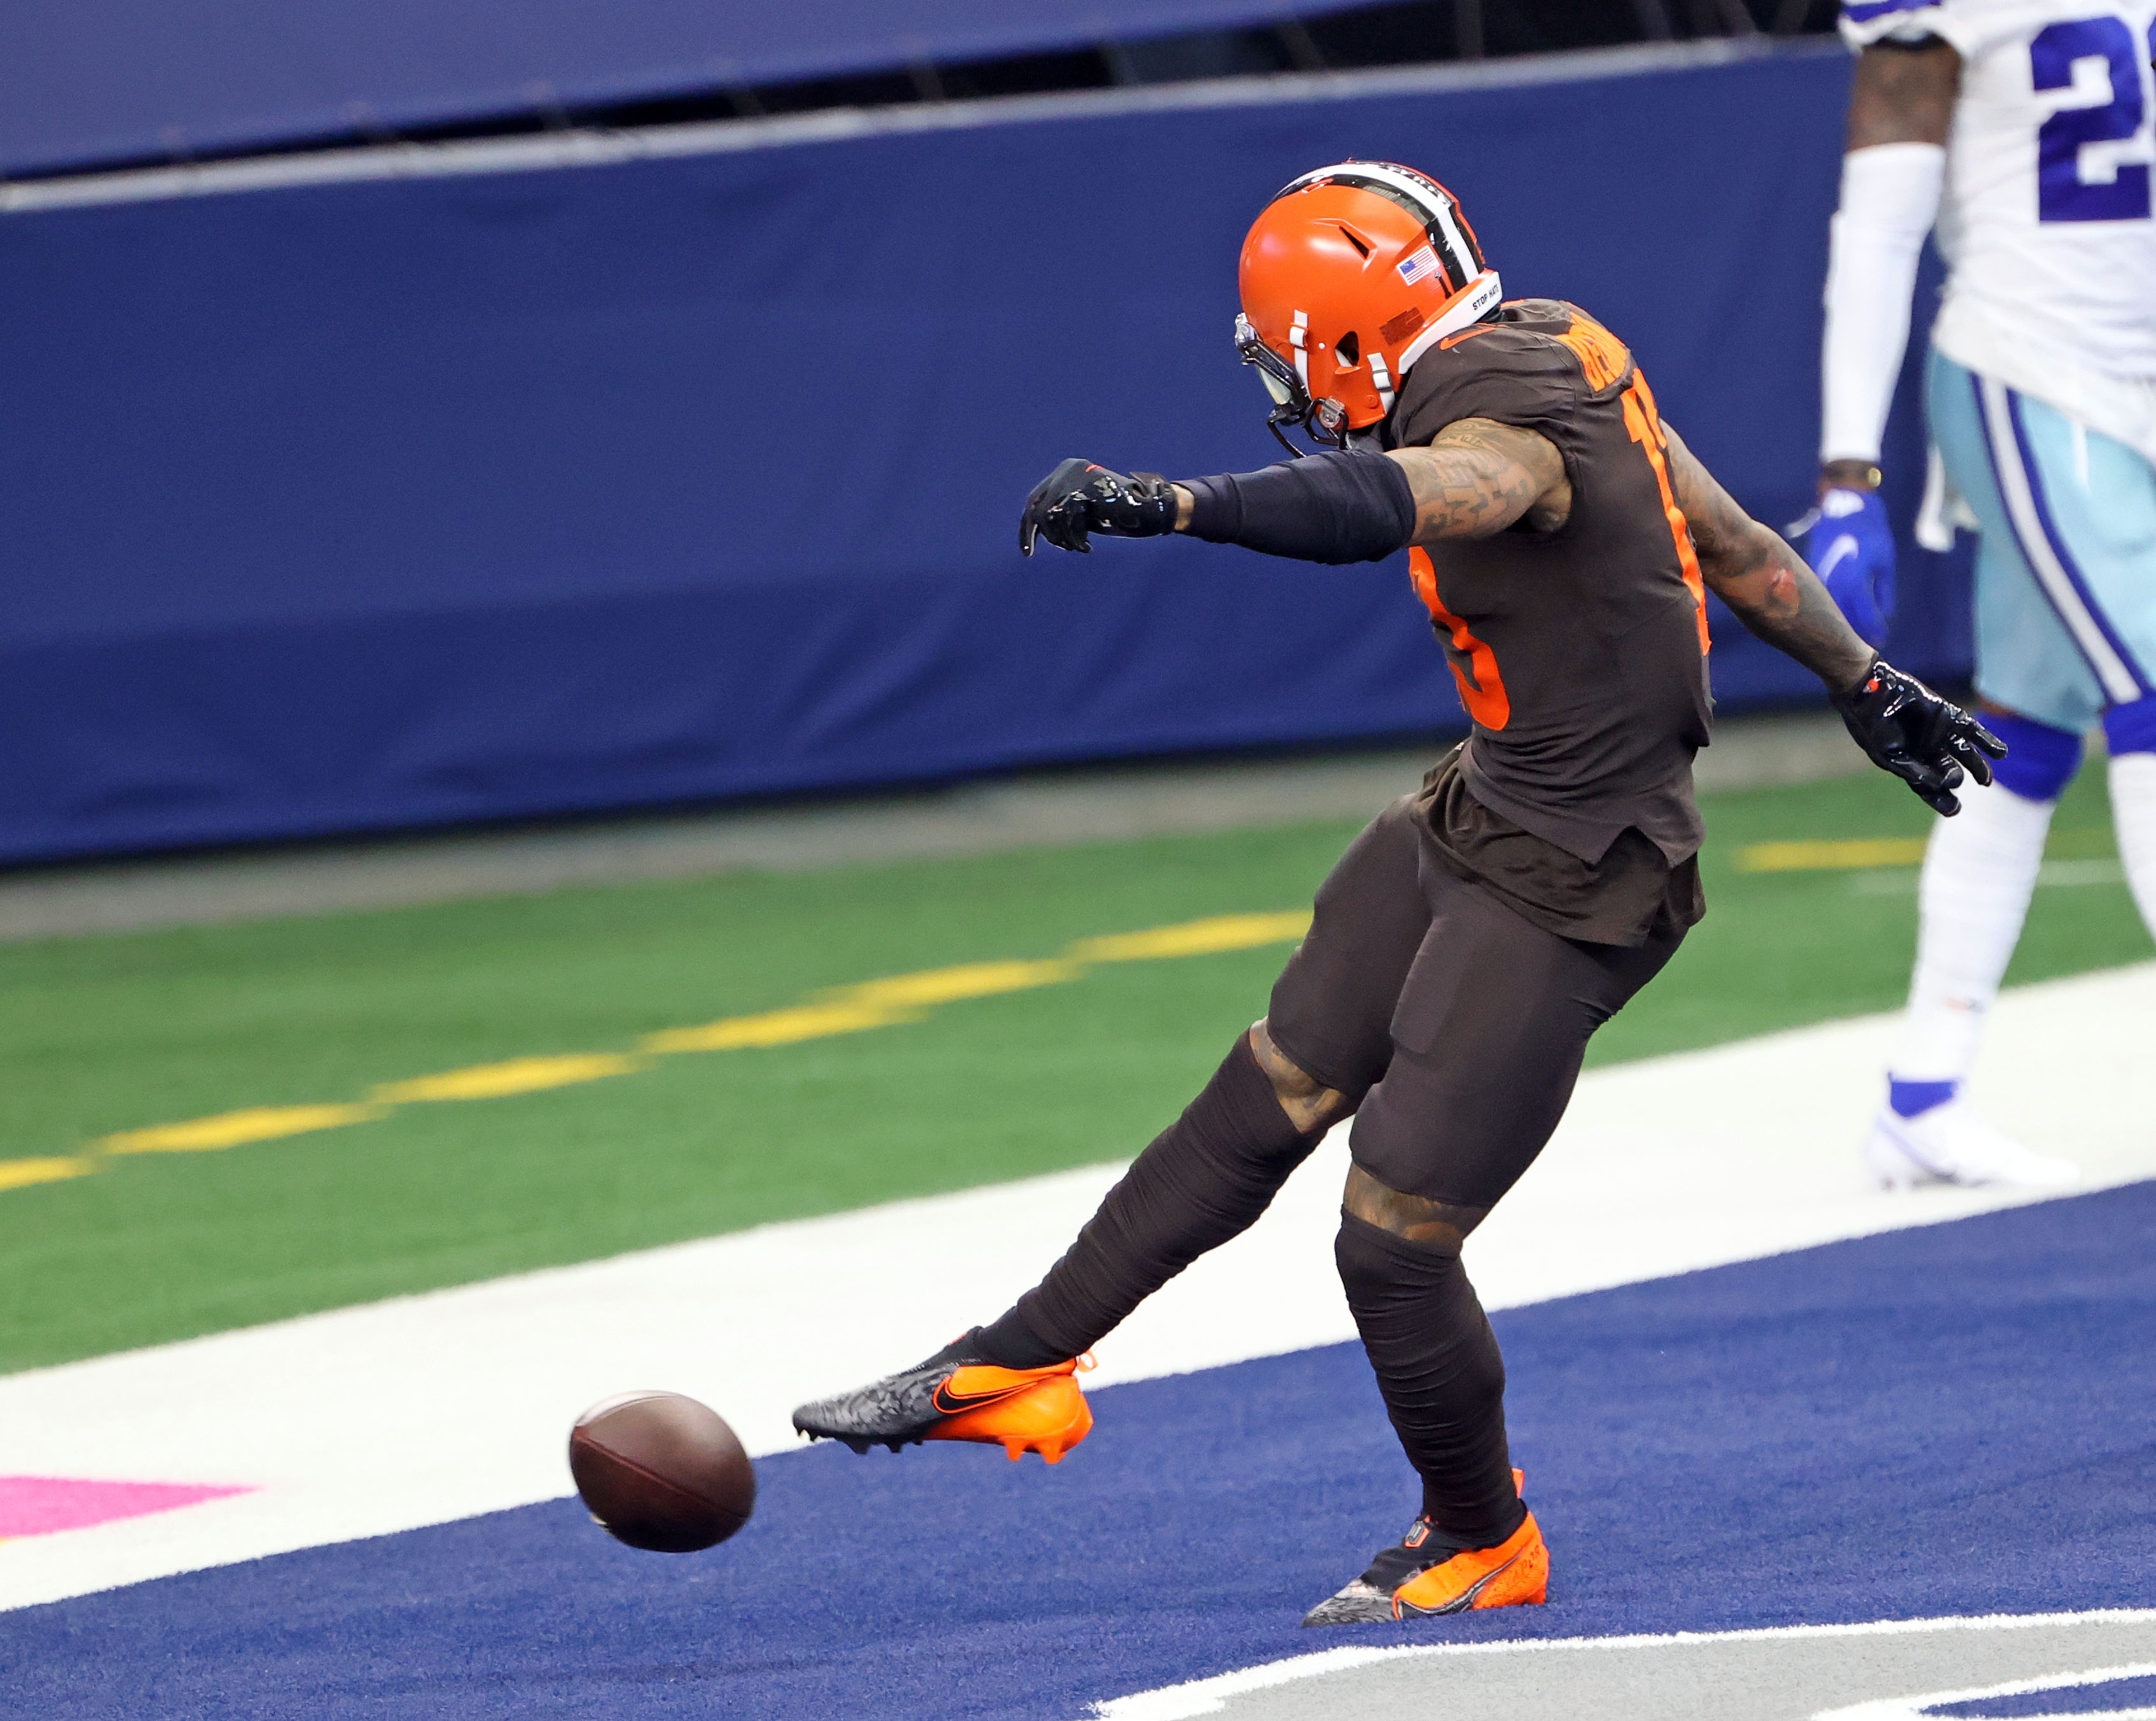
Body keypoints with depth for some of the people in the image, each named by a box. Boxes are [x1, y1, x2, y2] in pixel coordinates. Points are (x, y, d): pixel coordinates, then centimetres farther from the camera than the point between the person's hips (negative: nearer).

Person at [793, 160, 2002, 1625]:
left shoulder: (1519, 422, -26)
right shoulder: (1561, 357, 2)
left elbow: (1381, 503, -48)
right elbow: (1731, 535, 14)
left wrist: (1170, 503, -60)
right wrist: (1866, 683, 26)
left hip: (1570, 887, -10)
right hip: (1477, 815, 10)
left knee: (1393, 1240, -3)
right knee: (1260, 1107, 11)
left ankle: (1484, 1542, 19)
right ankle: (1022, 1367, 19)